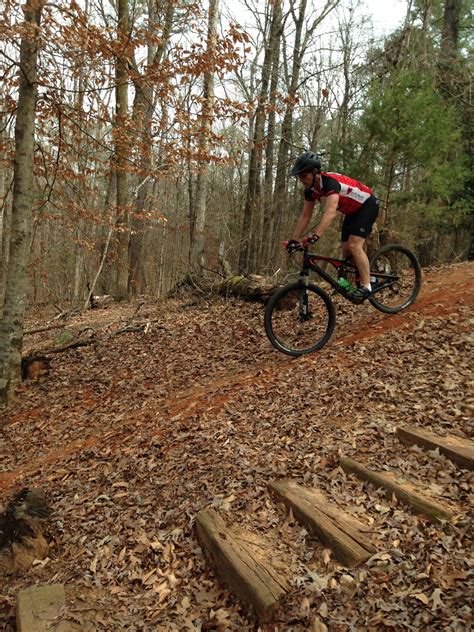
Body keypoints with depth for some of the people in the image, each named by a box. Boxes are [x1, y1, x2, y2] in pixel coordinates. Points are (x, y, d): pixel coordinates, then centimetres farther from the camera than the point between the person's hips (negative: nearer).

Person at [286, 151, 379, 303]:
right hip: (352, 211, 9)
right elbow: (305, 216, -3)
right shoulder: (310, 190, -9)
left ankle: (366, 286, -20)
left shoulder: (330, 182, -34)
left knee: (354, 245, -22)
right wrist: (294, 240, -9)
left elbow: (331, 212, -48)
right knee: (346, 250, 2)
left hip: (367, 205, -8)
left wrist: (315, 236, -59)